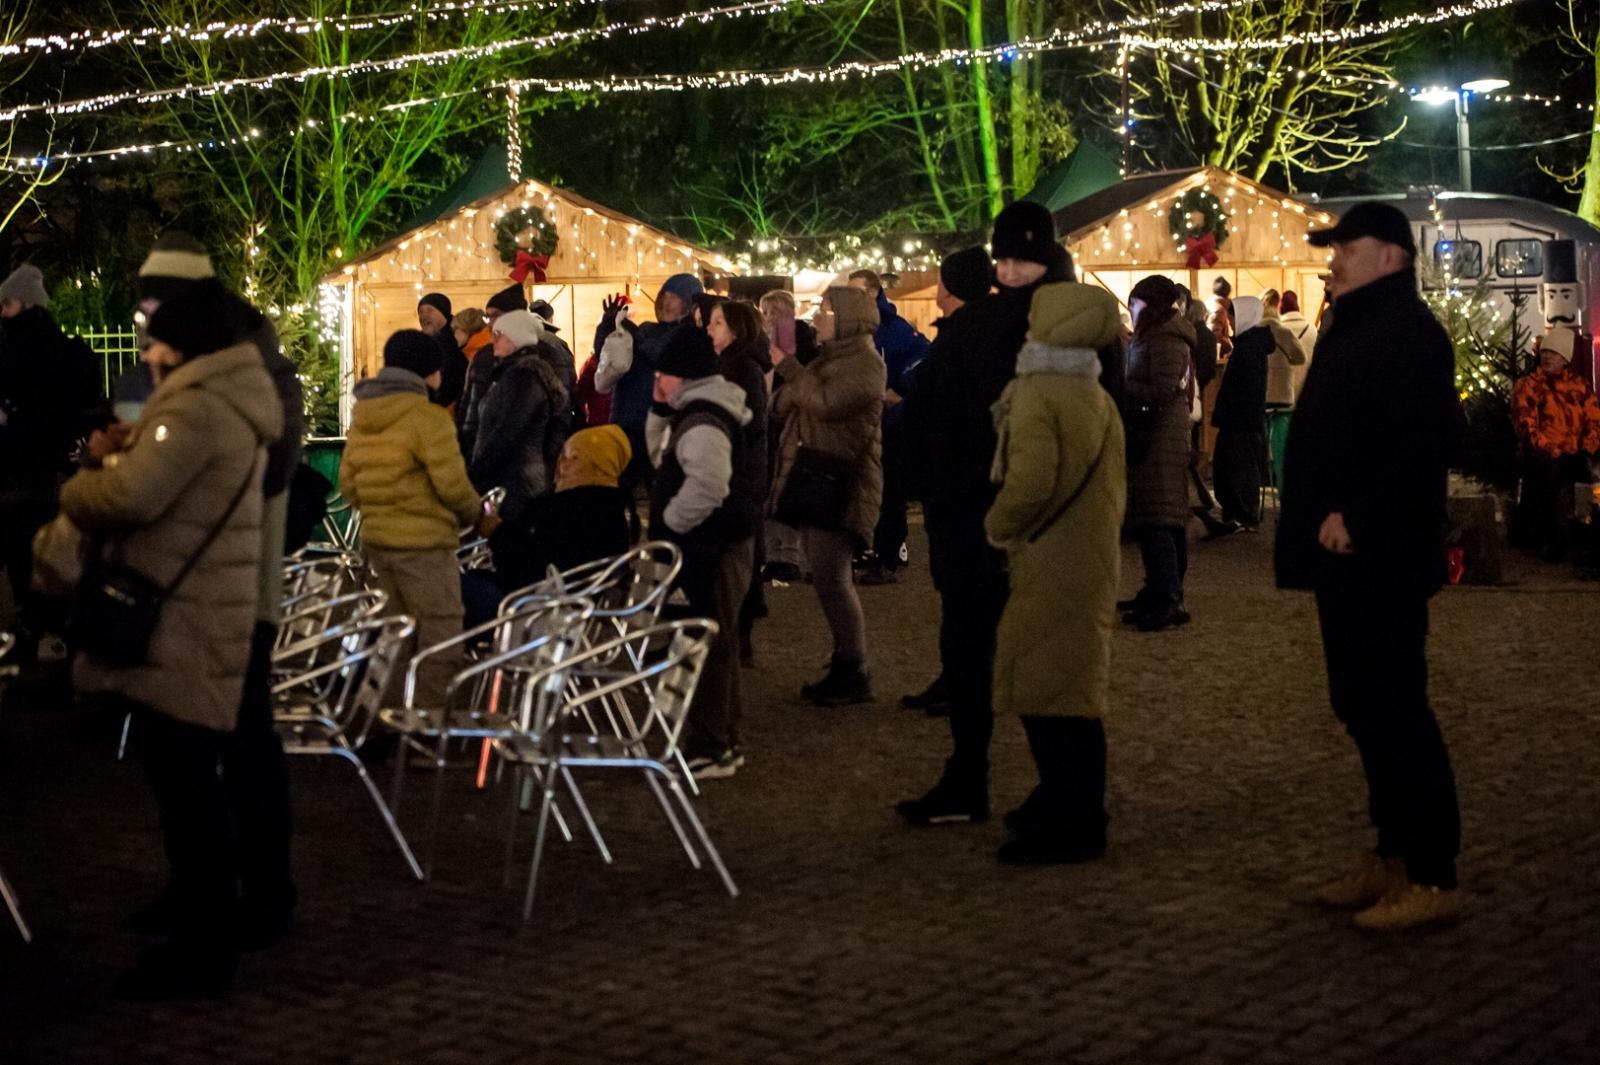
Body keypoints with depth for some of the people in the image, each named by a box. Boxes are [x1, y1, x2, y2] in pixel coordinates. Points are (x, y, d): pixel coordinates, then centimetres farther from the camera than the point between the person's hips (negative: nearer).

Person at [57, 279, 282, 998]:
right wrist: (126, 450, 4)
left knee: (185, 785, -5)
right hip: (199, 621, 11)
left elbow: (132, 495, -24)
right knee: (192, 784, 16)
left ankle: (200, 957, 0)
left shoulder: (196, 405, -16)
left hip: (176, 624, -11)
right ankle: (203, 937, 25)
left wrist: (75, 493, -5)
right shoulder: (236, 403, 18)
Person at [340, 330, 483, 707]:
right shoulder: (427, 417, -14)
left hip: (376, 537, 8)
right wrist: (475, 511, 0)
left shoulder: (362, 417, 10)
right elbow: (452, 483, -18)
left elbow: (348, 483, 12)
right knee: (441, 631, -1)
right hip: (424, 541, -8)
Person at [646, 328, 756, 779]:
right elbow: (661, 458, 25)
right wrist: (661, 410, 11)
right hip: (711, 546, 11)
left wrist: (670, 522, -19)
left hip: (713, 550, -11)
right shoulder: (694, 412, 14)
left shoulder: (702, 420, -20)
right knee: (717, 644, 16)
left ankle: (708, 749, -3)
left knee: (708, 645, -7)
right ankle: (723, 741, 26)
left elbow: (707, 484, -33)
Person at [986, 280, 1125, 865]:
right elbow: (1112, 481, 17)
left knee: (1048, 691, -5)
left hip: (1051, 560, -9)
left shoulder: (1036, 394, -15)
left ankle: (1071, 826, -2)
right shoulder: (1098, 397, 12)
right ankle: (1070, 801, 27)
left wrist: (998, 526, -9)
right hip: (1092, 558, 9)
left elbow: (1031, 482, -25)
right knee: (1069, 684, 18)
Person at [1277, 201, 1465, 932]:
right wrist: (1325, 521, 11)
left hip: (1379, 559, -10)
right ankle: (1393, 855, 22)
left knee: (1393, 708, -8)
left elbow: (1422, 445, -23)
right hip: (1347, 556, 10)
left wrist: (1358, 518, -24)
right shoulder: (1355, 329, 18)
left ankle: (1432, 876, -2)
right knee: (1364, 706, 14)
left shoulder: (1408, 332, -13)